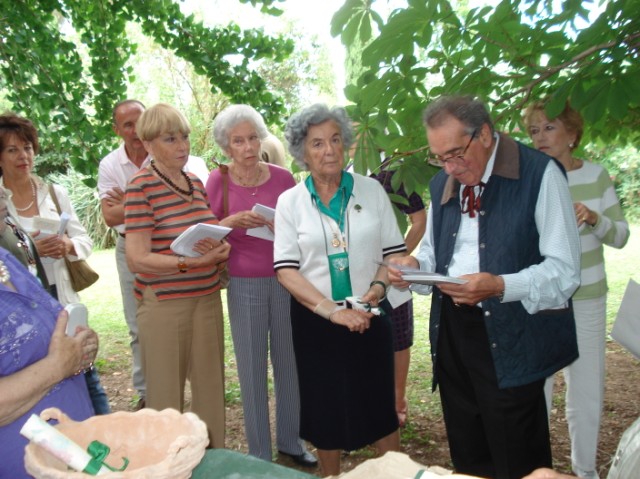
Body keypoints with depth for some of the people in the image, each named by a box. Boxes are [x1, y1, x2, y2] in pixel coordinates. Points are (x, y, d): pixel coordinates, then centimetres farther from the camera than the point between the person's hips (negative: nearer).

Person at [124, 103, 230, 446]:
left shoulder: (196, 183, 9)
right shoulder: (140, 187, -10)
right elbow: (136, 259, -15)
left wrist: (215, 247, -2)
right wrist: (192, 262, -24)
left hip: (207, 298, 6)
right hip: (163, 305, -6)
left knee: (211, 386, 12)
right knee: (166, 395, 6)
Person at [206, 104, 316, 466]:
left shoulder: (282, 177, -1)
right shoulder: (218, 181, -5)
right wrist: (231, 222, -18)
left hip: (286, 280, 2)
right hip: (244, 285, -1)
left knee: (289, 362, 11)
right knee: (252, 368, 8)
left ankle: (290, 439, 31)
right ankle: (260, 452, 25)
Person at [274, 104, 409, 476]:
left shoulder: (371, 190, 0)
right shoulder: (290, 201, -4)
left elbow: (395, 250, 3)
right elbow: (287, 271, -9)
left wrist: (377, 286, -16)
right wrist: (332, 310, -19)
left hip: (369, 315, 1)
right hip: (315, 319, 0)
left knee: (380, 402, 10)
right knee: (326, 407, 13)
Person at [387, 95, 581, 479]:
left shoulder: (539, 174, -10)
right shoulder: (442, 184, 10)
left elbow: (565, 271, -13)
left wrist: (500, 286, -27)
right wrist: (415, 266, -2)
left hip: (511, 342, -6)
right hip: (450, 332, 6)